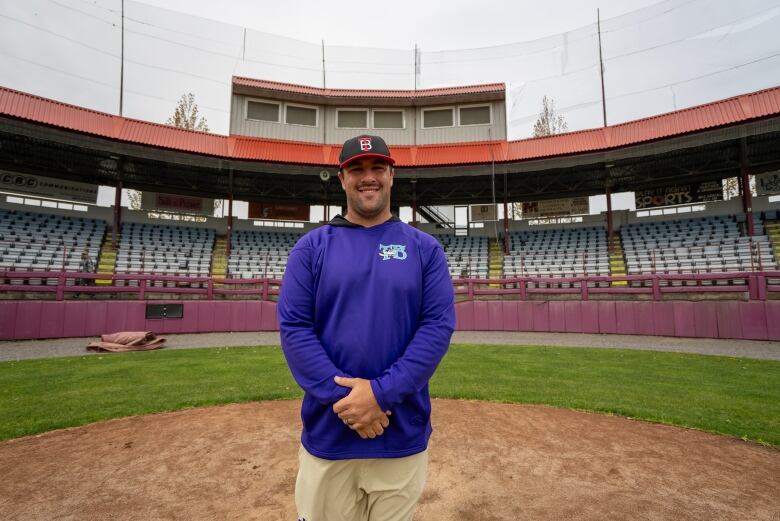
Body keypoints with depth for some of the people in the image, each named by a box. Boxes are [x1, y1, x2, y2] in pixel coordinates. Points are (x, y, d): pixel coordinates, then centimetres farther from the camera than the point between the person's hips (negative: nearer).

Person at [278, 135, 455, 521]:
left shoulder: (425, 248, 2)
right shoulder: (311, 247, 2)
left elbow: (438, 327, -6)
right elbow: (294, 328, -5)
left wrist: (381, 393, -17)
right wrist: (341, 397, -16)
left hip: (404, 436, 1)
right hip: (326, 435, 0)